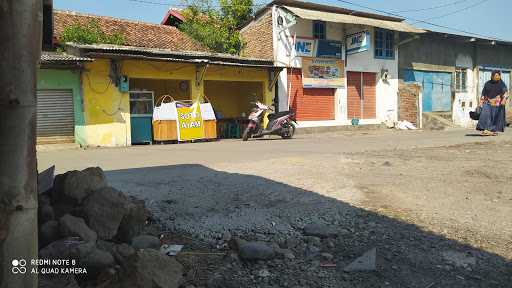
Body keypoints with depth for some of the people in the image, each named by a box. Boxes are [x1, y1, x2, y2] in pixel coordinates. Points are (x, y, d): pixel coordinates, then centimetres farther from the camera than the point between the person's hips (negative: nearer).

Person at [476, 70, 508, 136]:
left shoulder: (502, 83, 1)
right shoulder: (487, 83, 8)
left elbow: (505, 92, -13)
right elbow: (483, 94, 12)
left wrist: (504, 99, -31)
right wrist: (481, 103, 7)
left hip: (497, 103, -1)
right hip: (488, 103, 1)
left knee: (496, 117, 1)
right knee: (485, 115, -14)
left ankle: (493, 130, 8)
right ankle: (485, 130, -19)